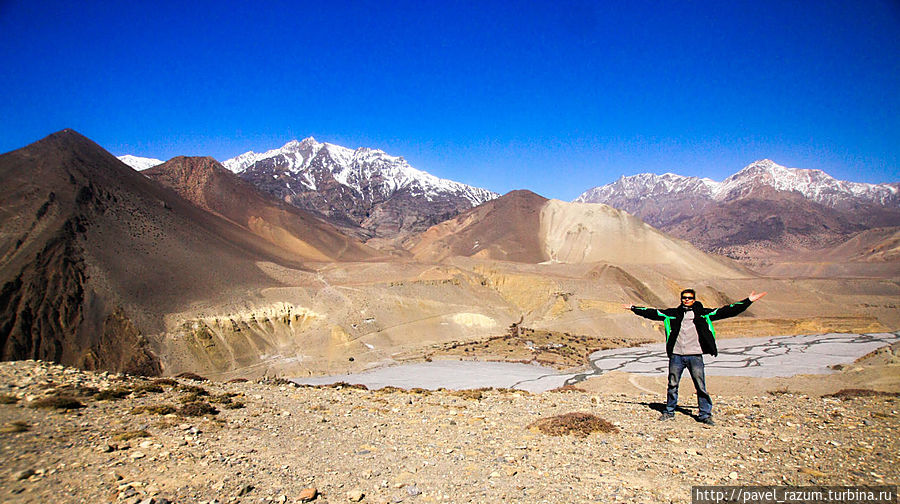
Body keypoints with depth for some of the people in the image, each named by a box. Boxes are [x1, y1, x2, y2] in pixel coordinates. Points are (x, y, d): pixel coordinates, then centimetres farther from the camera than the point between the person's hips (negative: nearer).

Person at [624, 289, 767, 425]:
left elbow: (726, 311, 6)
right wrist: (634, 308, 15)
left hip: (695, 355, -1)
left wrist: (748, 300, 4)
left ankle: (705, 414, 11)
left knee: (700, 385, -1)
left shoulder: (703, 313, 7)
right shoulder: (673, 314, 11)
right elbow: (652, 313, 15)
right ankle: (669, 411, 21)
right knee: (672, 385, 8)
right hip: (676, 355, 1)